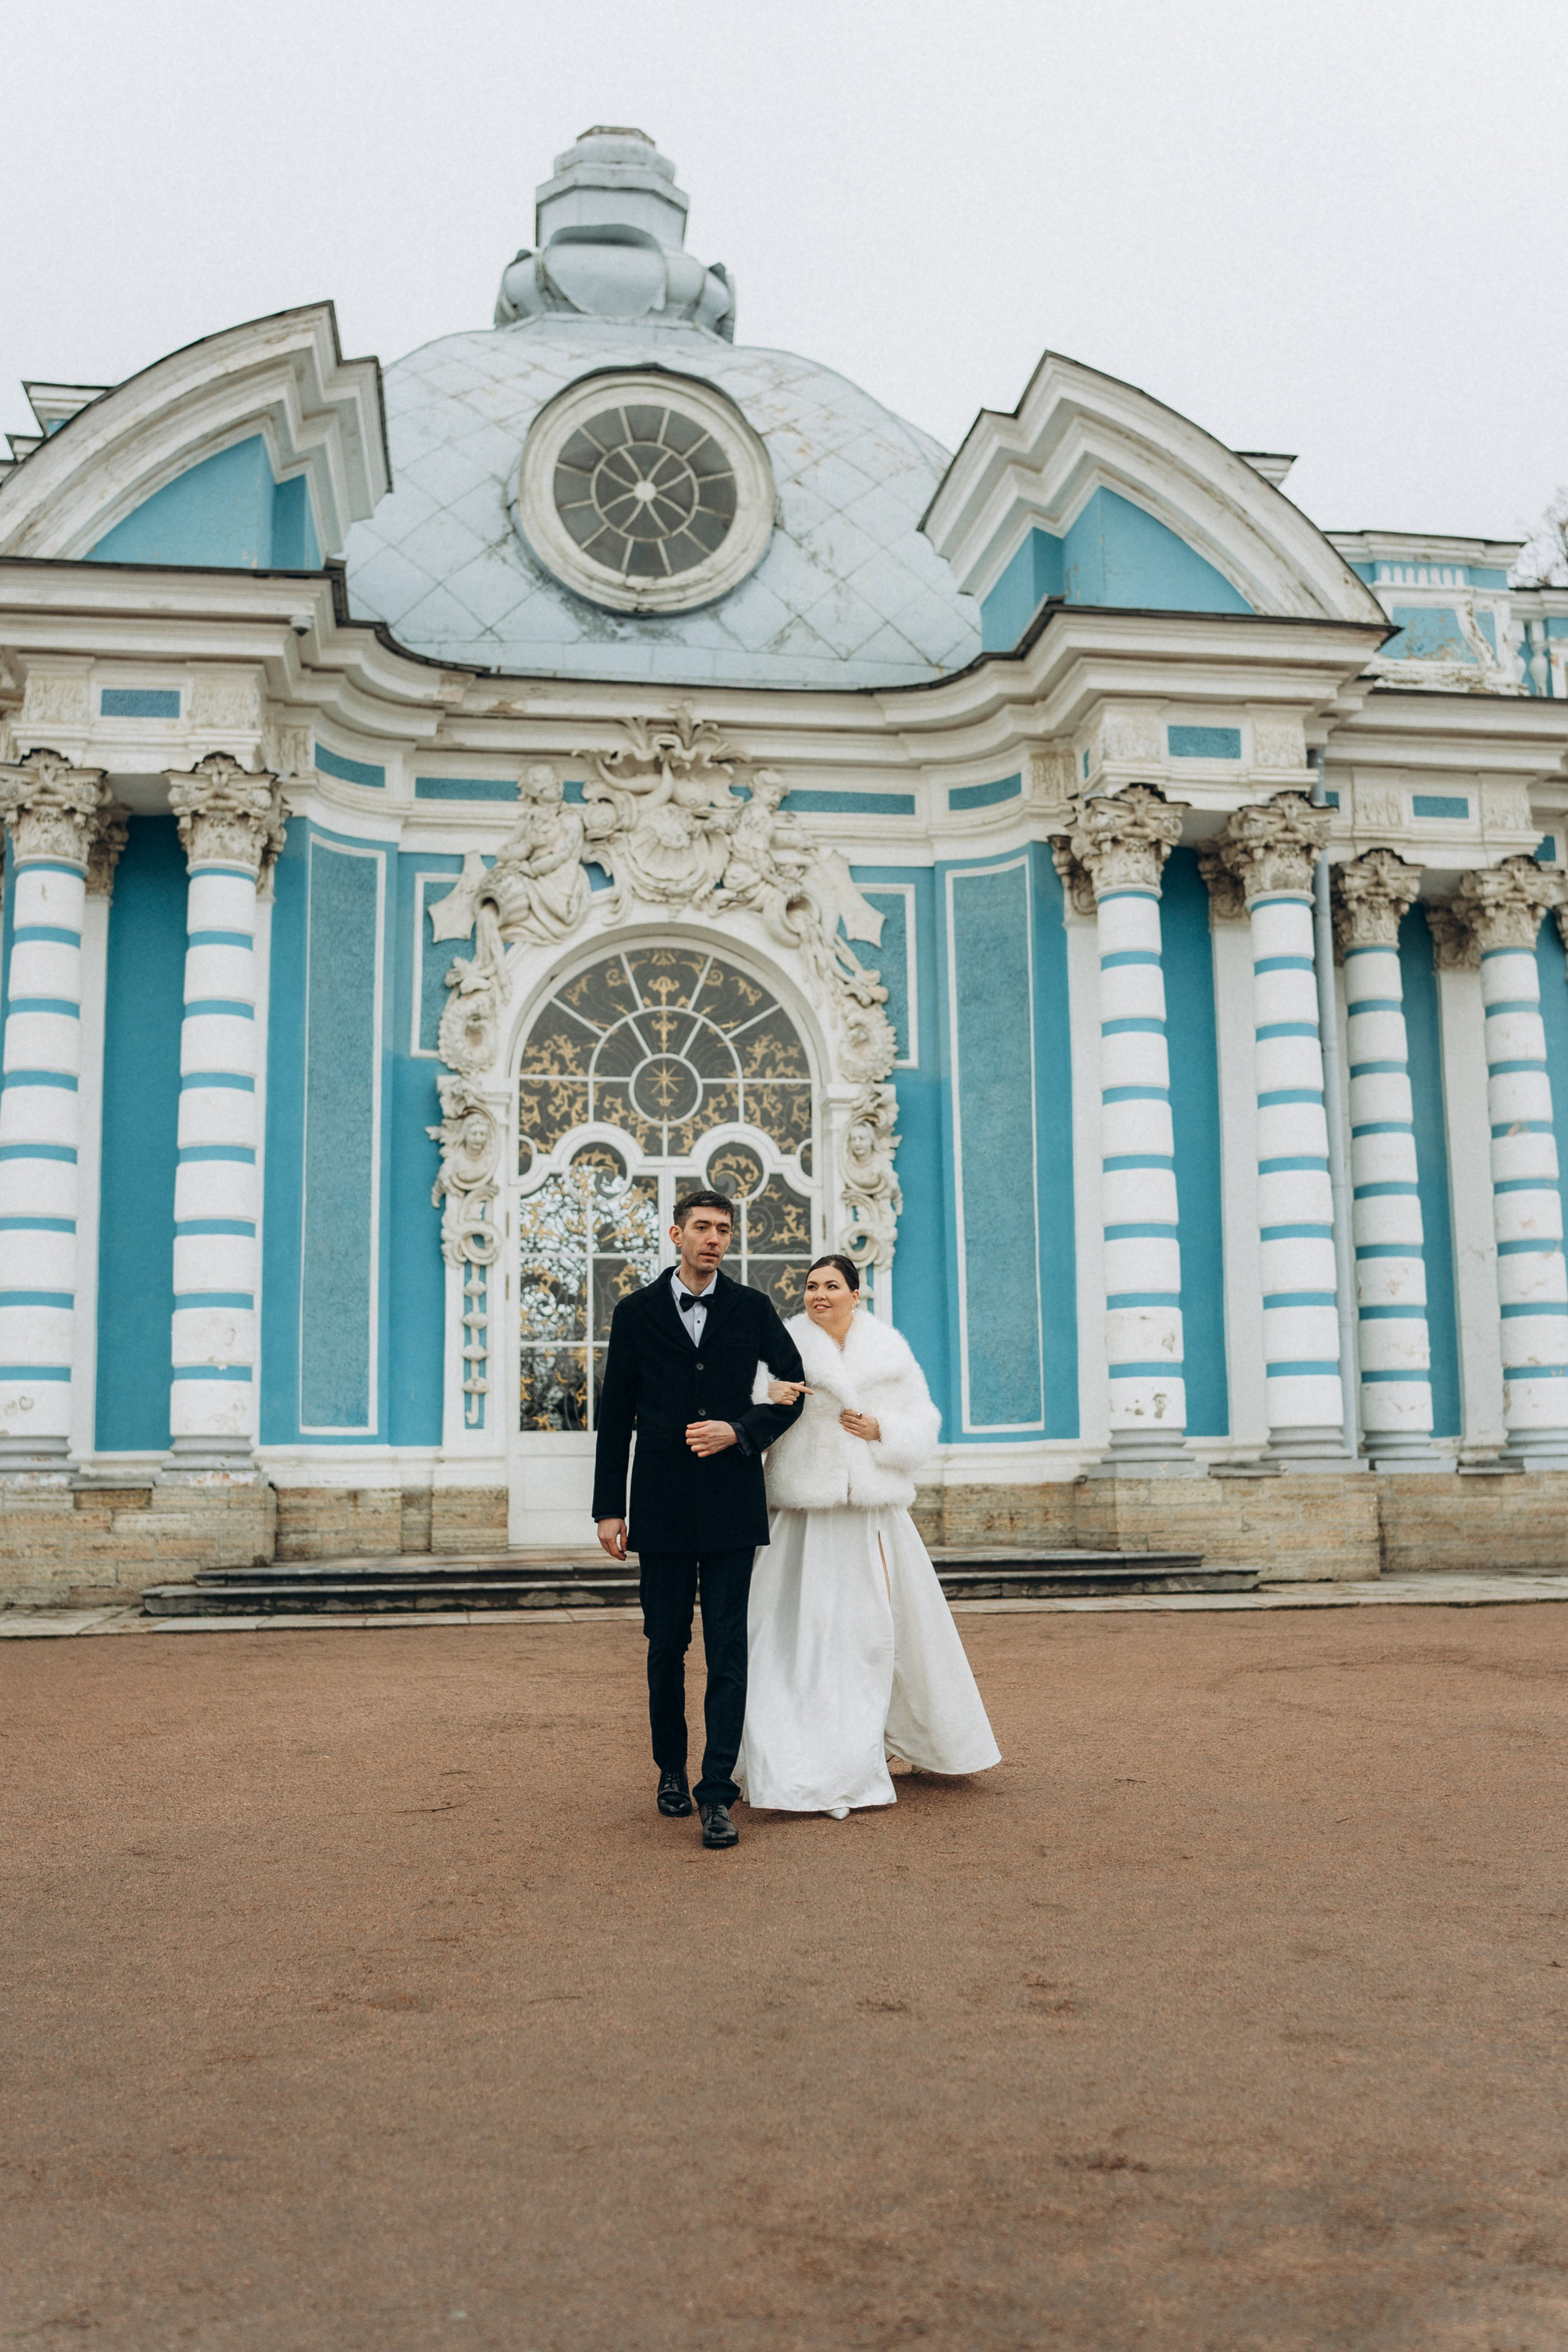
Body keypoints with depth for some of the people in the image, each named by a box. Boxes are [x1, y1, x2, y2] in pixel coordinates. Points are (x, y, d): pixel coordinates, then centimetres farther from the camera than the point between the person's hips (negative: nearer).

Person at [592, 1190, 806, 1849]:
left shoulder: (751, 1309, 4)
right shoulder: (636, 1313, 4)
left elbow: (797, 1388, 10)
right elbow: (615, 1417, 5)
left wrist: (740, 1431, -6)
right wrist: (608, 1509, 1)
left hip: (731, 1503, -1)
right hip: (662, 1506, 1)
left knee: (728, 1648, -3)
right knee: (665, 1645, 10)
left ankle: (717, 1794, 0)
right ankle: (671, 1771, 28)